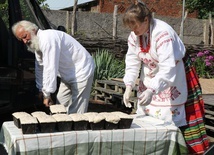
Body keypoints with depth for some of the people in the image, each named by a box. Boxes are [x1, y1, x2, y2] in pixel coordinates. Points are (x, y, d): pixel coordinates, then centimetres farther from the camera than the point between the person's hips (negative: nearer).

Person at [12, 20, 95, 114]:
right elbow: (40, 69, 15)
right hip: (68, 75, 10)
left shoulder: (47, 38, -26)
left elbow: (50, 69, -29)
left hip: (81, 73, -10)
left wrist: (47, 94, -23)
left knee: (75, 112, -8)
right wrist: (43, 91, 17)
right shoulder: (37, 42, 7)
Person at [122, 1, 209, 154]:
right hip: (151, 76, 7)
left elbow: (168, 68, -37)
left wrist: (152, 91, -46)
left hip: (174, 75, -6)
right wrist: (129, 86, -23)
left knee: (171, 116, -4)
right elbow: (132, 62, -11)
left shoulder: (163, 33, -31)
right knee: (145, 115, 9)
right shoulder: (134, 35, -9)